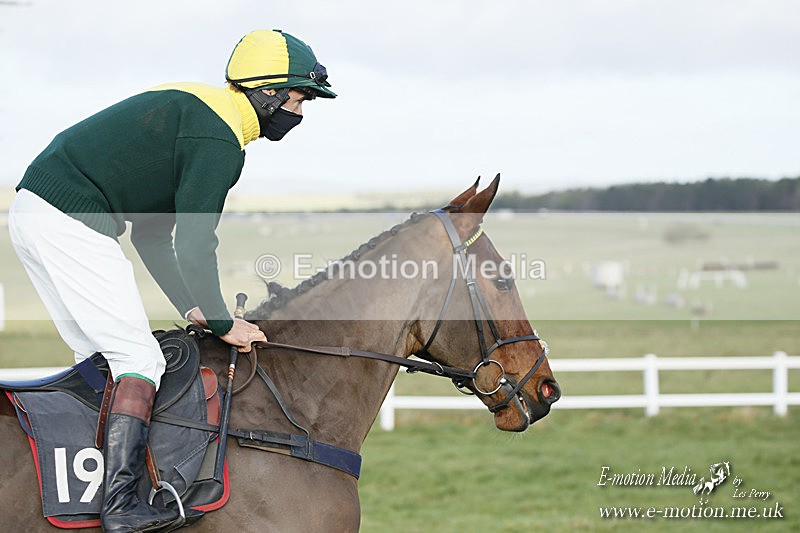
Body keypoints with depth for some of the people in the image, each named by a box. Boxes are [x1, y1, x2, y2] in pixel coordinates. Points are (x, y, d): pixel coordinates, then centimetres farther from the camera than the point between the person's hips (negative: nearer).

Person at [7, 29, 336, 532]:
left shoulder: (190, 109, 22)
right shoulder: (220, 138, -11)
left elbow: (151, 231, 24)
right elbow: (194, 245, -14)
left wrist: (194, 309, 20)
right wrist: (222, 324, -2)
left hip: (31, 214, 10)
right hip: (71, 222, -10)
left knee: (100, 357, 16)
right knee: (140, 358, -8)